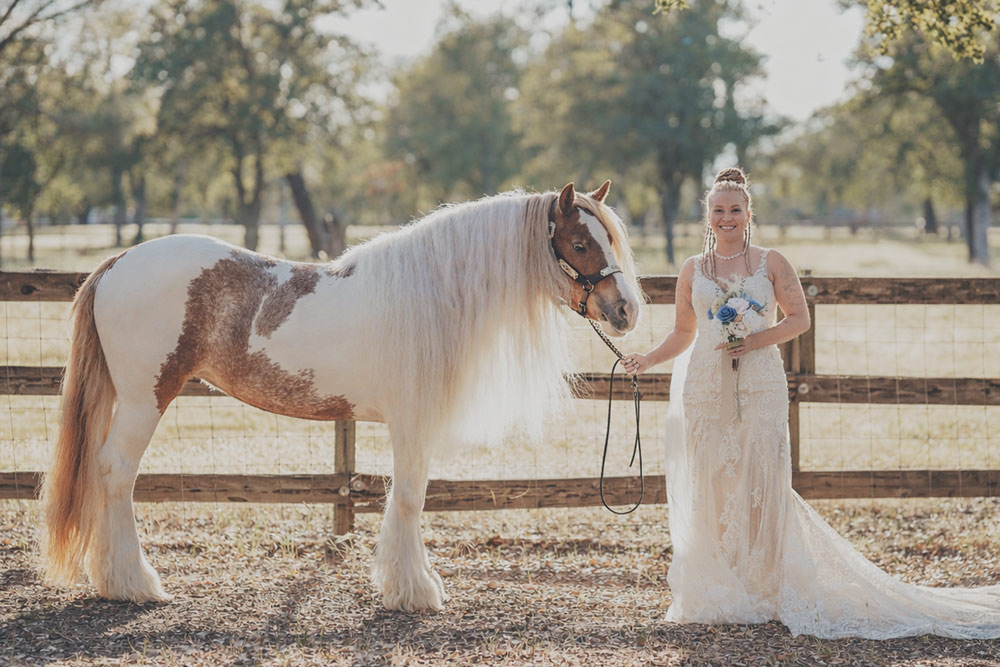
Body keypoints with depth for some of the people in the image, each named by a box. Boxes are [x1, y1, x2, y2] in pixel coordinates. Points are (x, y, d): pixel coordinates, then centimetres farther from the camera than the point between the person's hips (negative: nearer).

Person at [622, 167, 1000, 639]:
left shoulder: (771, 263, 4)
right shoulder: (693, 271, 10)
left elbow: (799, 319, 3)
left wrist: (756, 340, -11)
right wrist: (648, 360, 2)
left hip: (760, 386, -2)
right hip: (706, 387, 2)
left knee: (761, 485, -4)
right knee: (712, 487, 1)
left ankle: (764, 590, 4)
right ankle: (718, 593, 10)